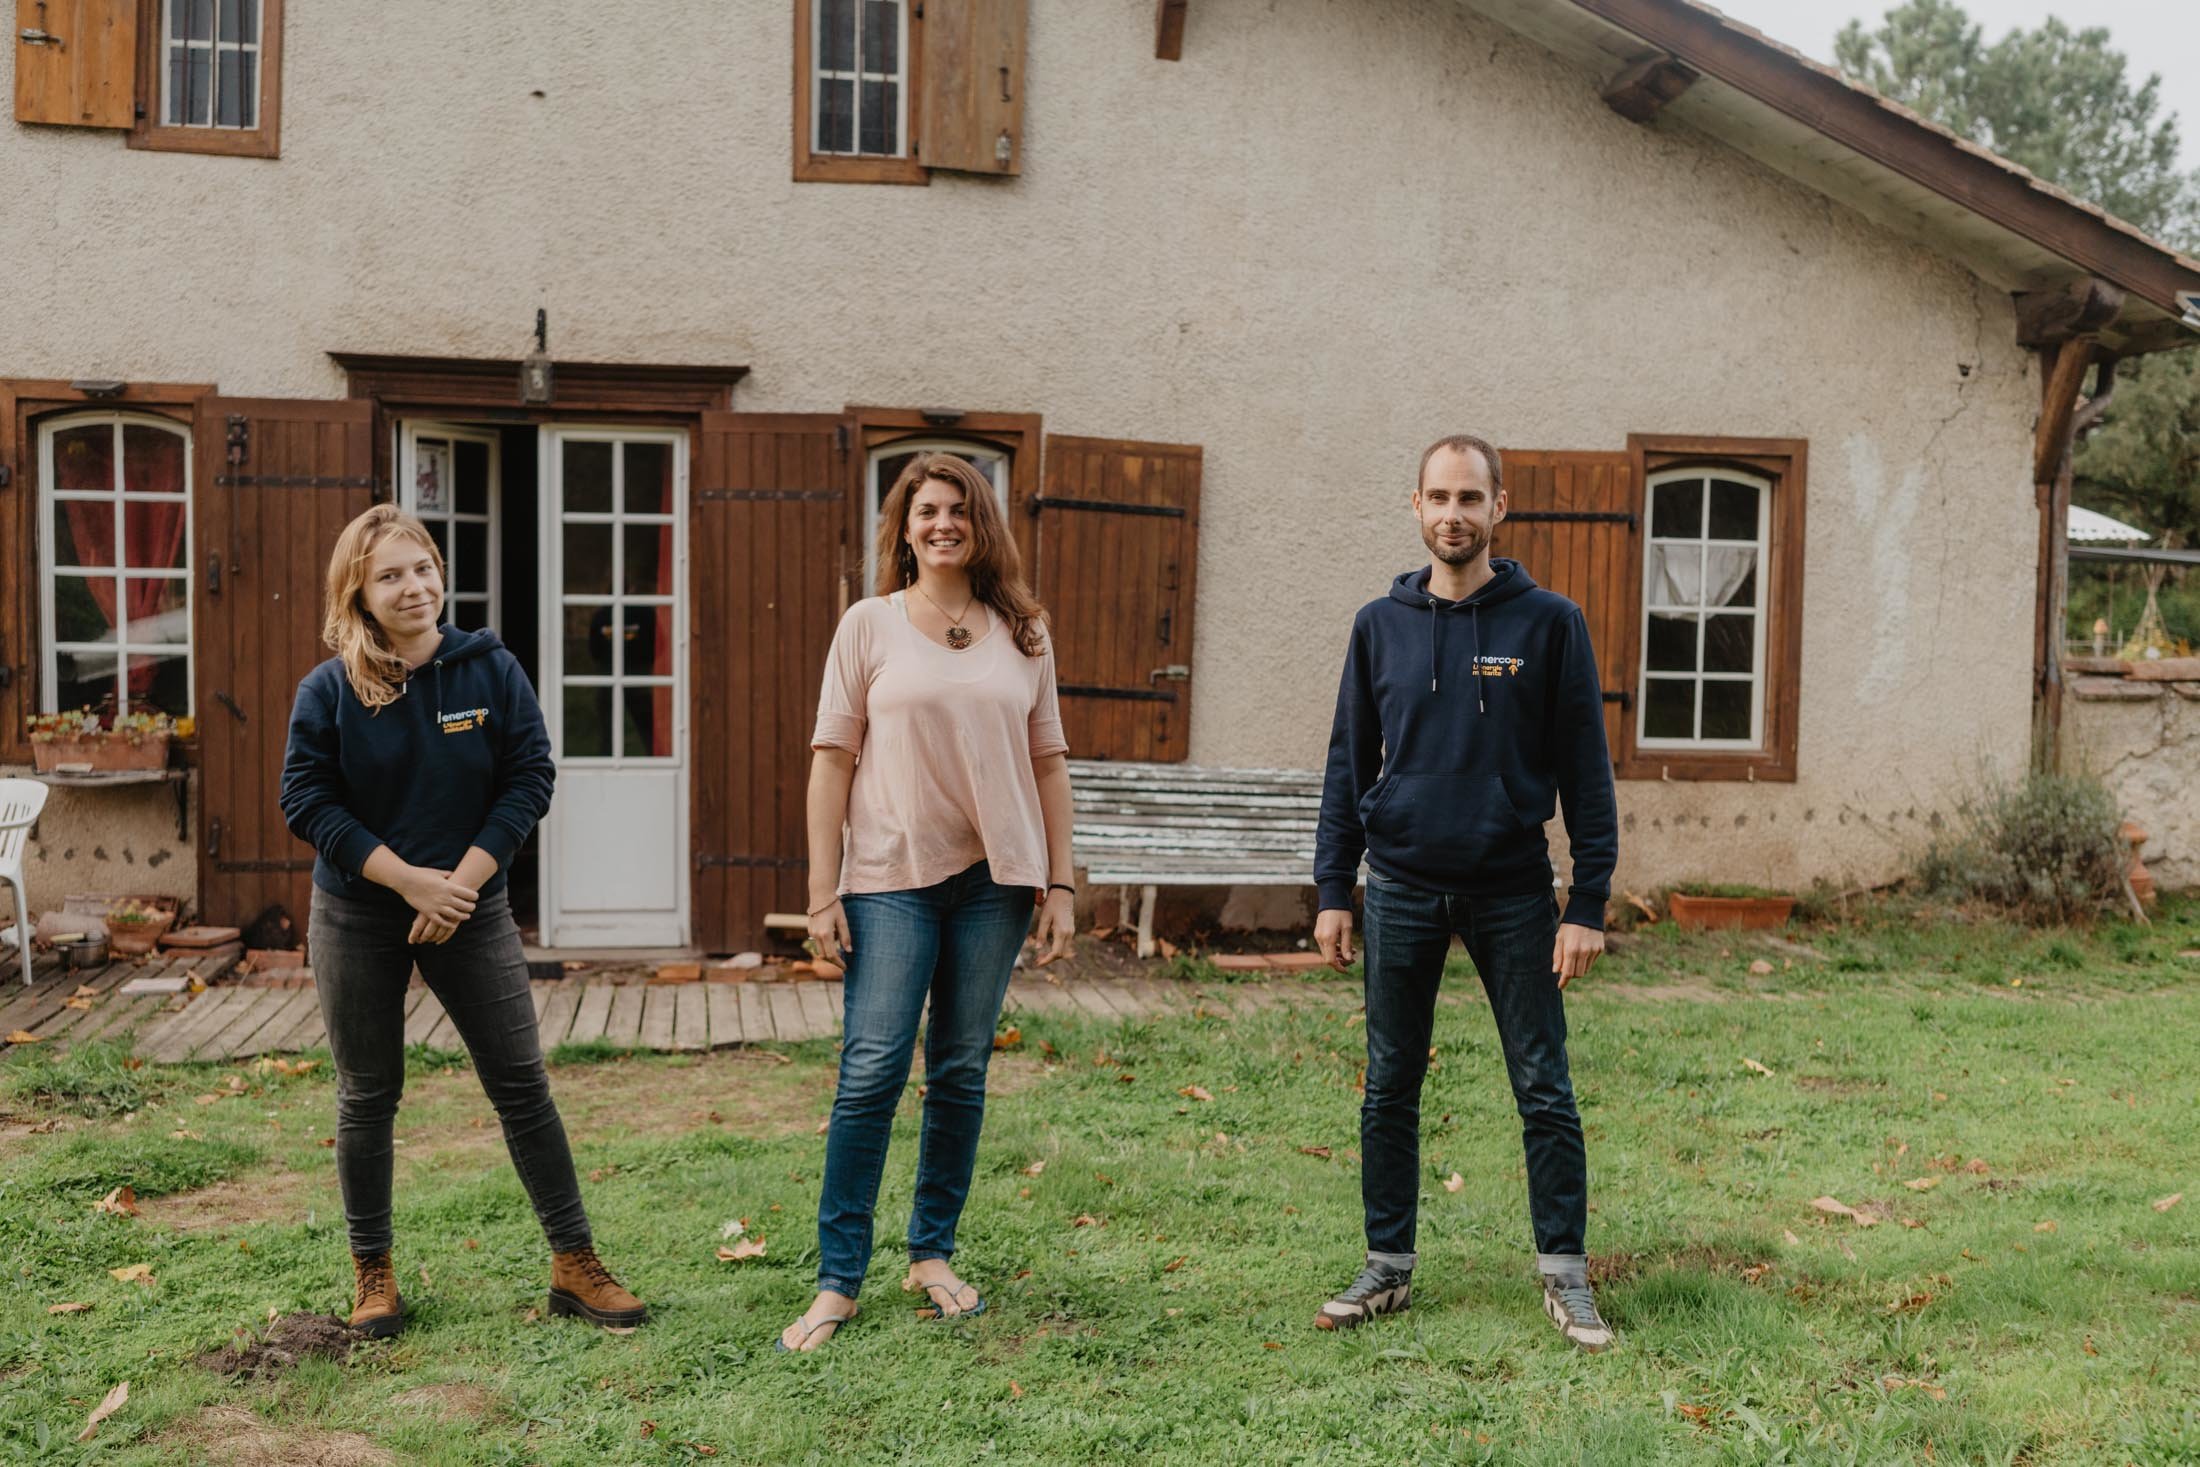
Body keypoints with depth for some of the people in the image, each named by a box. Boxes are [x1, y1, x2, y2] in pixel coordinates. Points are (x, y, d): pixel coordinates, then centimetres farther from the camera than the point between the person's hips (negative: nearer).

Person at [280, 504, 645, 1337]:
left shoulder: (491, 669, -4)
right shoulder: (328, 690, -5)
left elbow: (529, 779, -5)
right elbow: (308, 803, -8)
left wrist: (462, 882, -14)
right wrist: (411, 880, -16)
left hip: (472, 908, 0)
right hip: (358, 917, 0)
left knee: (522, 1084, 1)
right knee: (367, 1097, 10)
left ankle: (575, 1264, 10)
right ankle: (372, 1270, 26)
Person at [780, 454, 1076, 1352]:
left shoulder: (1022, 631, 7)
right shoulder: (870, 625, 2)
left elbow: (1048, 761, 9)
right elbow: (833, 759, -1)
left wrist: (1059, 883, 3)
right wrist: (823, 890, -6)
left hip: (996, 877, 2)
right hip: (891, 878, -2)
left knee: (962, 1070, 9)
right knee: (871, 1071, -5)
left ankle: (933, 1254, 23)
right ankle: (838, 1281, 4)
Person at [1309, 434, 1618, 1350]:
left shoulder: (1547, 623, -2)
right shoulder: (1382, 625, 5)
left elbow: (1584, 769, -1)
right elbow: (1349, 765, 9)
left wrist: (1589, 903, -6)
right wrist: (1333, 892, 3)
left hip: (1512, 891, -2)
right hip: (1401, 890, 2)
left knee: (1544, 1090, 4)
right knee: (1391, 1087, 9)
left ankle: (1564, 1273, 18)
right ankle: (1388, 1268, 22)